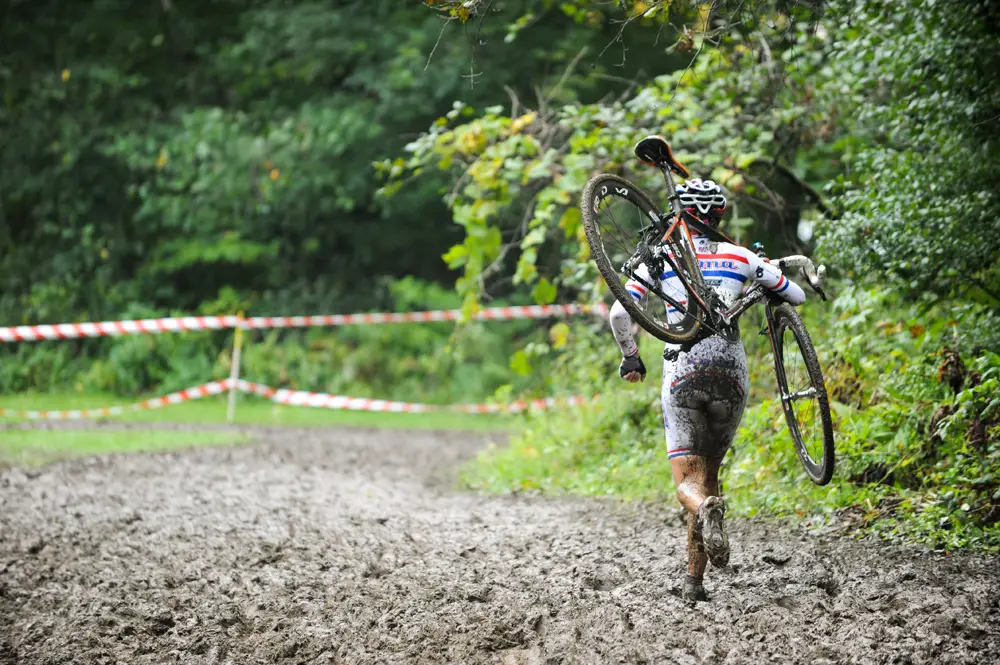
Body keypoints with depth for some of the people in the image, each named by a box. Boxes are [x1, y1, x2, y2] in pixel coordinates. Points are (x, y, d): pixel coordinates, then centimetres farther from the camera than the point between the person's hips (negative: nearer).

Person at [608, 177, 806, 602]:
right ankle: (694, 580, 12)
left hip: (682, 376, -2)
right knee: (709, 474, 16)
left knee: (687, 483, -1)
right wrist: (768, 294, 35)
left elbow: (619, 314, -3)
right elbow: (797, 296, 13)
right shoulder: (739, 258, 8)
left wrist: (630, 358, 13)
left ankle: (706, 511, -38)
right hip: (732, 376, 2)